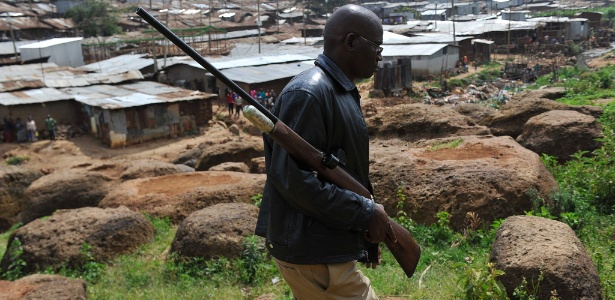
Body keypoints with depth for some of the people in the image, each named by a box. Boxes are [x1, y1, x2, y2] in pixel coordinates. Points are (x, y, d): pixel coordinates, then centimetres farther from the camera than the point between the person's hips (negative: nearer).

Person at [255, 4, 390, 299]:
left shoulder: (342, 92, 13)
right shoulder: (307, 93, -19)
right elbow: (290, 177, -25)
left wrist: (368, 225, 12)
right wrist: (365, 213, -19)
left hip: (323, 248, 10)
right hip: (314, 255, -10)